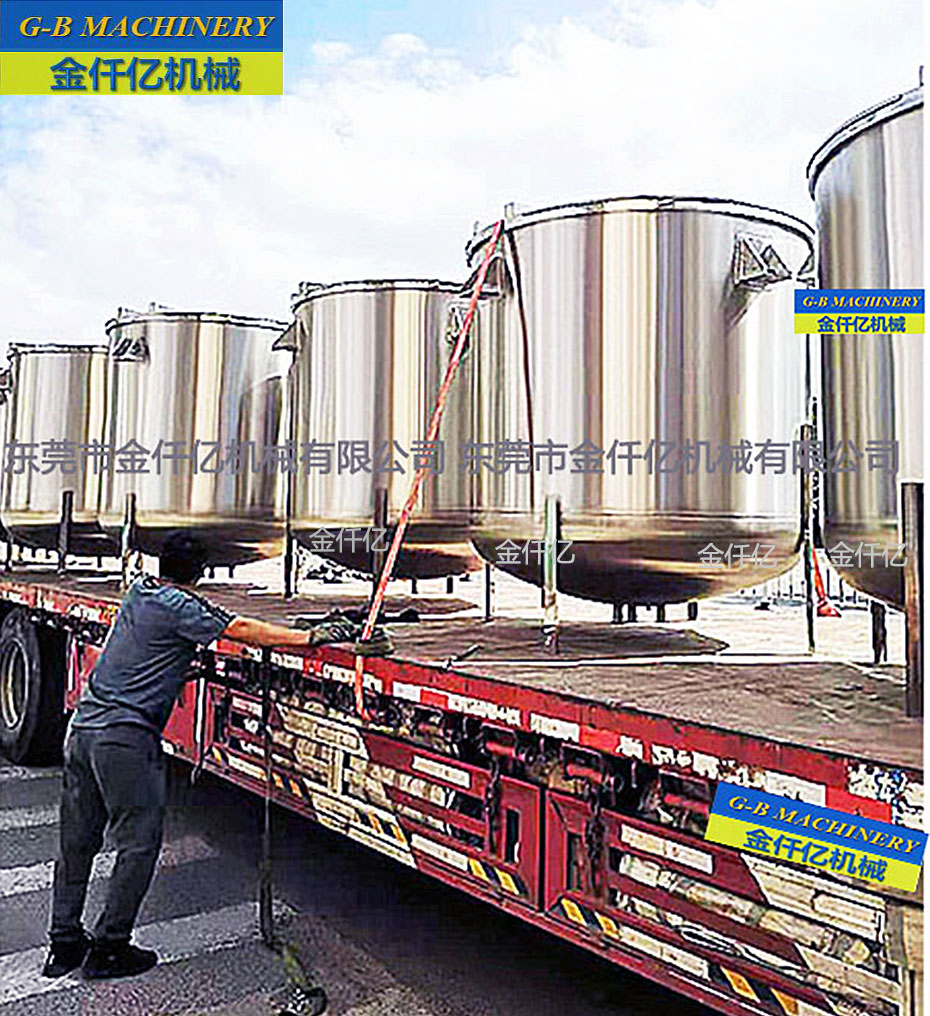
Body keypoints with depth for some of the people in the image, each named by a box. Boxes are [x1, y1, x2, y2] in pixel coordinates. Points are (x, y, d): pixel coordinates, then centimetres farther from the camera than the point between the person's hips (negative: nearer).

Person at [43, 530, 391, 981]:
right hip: (125, 737, -9)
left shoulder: (138, 590, 10)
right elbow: (242, 630, -17)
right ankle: (108, 948, 13)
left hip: (83, 725, 9)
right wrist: (312, 637, -17)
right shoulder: (179, 606, -13)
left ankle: (64, 945, 29)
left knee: (76, 841, 16)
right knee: (138, 843, 4)